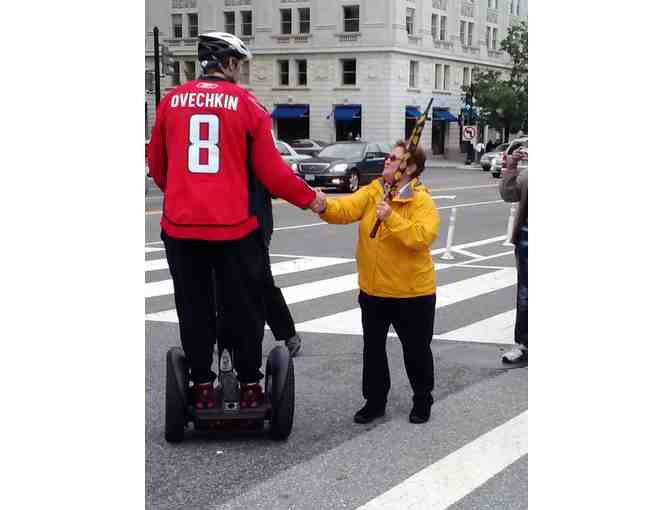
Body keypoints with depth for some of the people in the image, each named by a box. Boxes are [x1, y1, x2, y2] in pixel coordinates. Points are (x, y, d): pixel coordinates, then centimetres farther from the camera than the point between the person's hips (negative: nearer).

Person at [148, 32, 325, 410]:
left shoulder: (171, 101, 6)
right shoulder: (247, 104, -2)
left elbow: (157, 166, 14)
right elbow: (271, 171, -4)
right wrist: (309, 199, 10)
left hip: (181, 225, 2)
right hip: (233, 226, -2)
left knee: (194, 309, 12)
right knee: (246, 307, 11)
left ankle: (202, 387, 18)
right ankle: (250, 387, 18)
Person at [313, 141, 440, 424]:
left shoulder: (421, 200, -13)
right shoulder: (371, 192, 2)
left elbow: (422, 237, -27)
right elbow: (345, 209, -13)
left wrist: (391, 219, -33)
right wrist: (324, 206, -33)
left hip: (412, 291, -5)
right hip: (373, 289, 5)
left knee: (416, 349, 10)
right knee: (373, 347, 13)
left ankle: (422, 401, 29)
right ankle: (375, 400, 28)